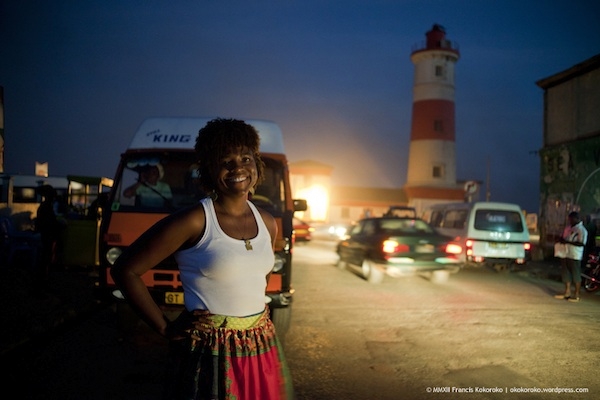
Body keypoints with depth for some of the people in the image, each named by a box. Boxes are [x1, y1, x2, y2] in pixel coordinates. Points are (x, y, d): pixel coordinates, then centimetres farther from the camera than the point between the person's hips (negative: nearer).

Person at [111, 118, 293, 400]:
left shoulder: (267, 223, 4)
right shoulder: (193, 220, -14)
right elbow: (125, 270, -12)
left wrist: (250, 304, 11)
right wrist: (164, 328, -11)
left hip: (262, 348, 6)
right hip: (211, 353, -5)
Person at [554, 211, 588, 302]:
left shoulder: (582, 230, -12)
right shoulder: (568, 227, 11)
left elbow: (582, 243, -20)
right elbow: (563, 236, 24)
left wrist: (568, 242, -21)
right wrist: (561, 240, 1)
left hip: (575, 256, -8)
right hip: (566, 254, 8)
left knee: (576, 276, 1)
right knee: (566, 274, 14)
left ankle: (576, 296, 8)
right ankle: (567, 293, 25)